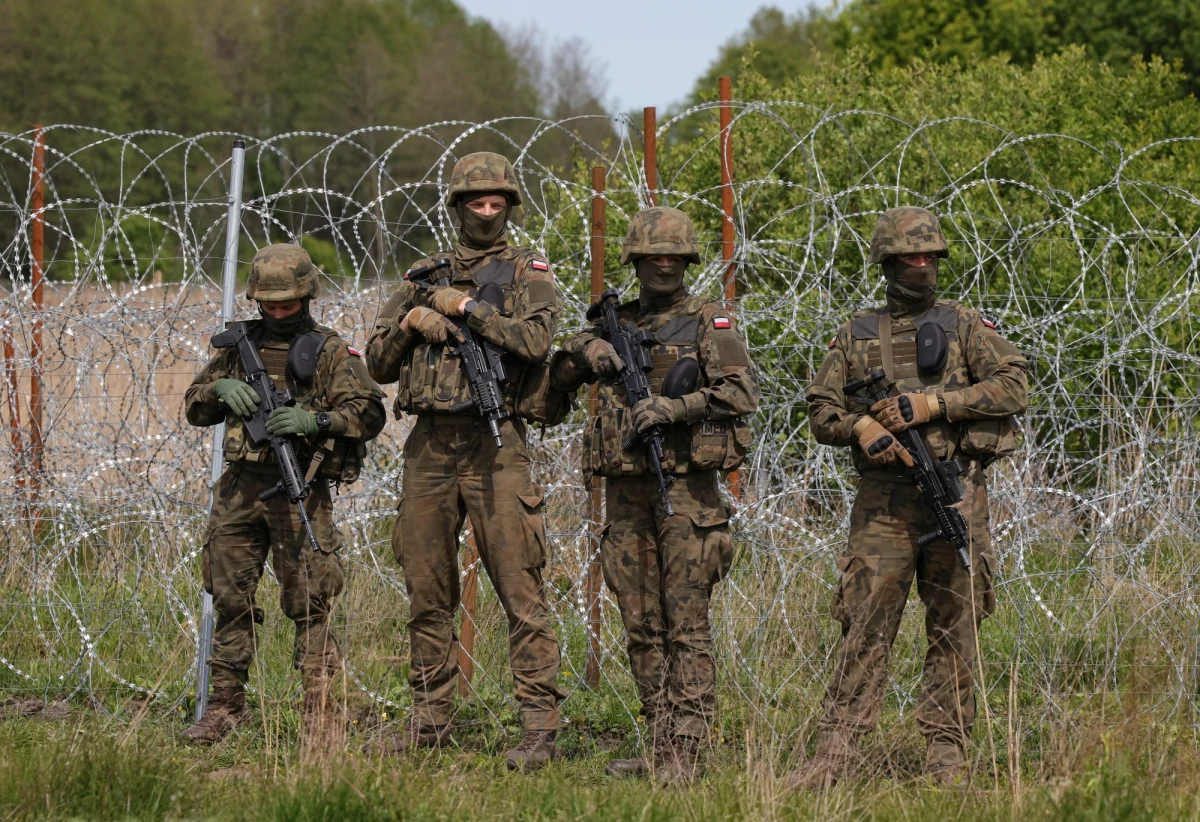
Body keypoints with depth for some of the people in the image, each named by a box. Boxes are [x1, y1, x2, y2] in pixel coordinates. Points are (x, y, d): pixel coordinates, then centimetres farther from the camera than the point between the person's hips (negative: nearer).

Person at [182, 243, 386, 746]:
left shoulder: (329, 352, 2)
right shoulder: (240, 345, 15)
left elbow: (370, 413, -7)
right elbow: (194, 408, 18)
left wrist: (315, 421, -22)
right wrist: (221, 388, -4)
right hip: (240, 485, 5)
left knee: (308, 604, -6)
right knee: (230, 597, 6)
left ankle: (319, 711, -2)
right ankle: (226, 703, 15)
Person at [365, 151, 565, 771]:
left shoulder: (528, 274, 4)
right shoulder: (424, 277, 17)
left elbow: (534, 341, -15)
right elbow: (379, 365, 16)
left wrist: (465, 307, -12)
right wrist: (407, 324, -2)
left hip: (494, 446, -5)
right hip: (429, 446, 5)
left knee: (520, 591, -8)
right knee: (427, 596, 8)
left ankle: (540, 726, -8)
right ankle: (430, 720, 16)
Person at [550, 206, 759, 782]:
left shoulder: (710, 322, 2)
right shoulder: (618, 324, 16)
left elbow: (741, 393, -10)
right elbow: (557, 379, 21)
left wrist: (675, 406, -21)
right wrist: (583, 347, 1)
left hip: (687, 488, -5)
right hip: (626, 490, 5)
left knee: (686, 625, -8)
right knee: (642, 627, 7)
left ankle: (685, 754, -10)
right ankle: (657, 748, 12)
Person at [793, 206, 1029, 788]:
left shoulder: (962, 325, 8)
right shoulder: (857, 335, 13)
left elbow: (1014, 386, -4)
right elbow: (821, 410, 12)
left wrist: (932, 403, -12)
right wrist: (860, 426, -10)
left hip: (955, 493, 0)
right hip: (885, 498, 1)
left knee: (954, 626, 1)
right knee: (865, 625, -6)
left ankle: (946, 755, 6)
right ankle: (836, 753, -8)